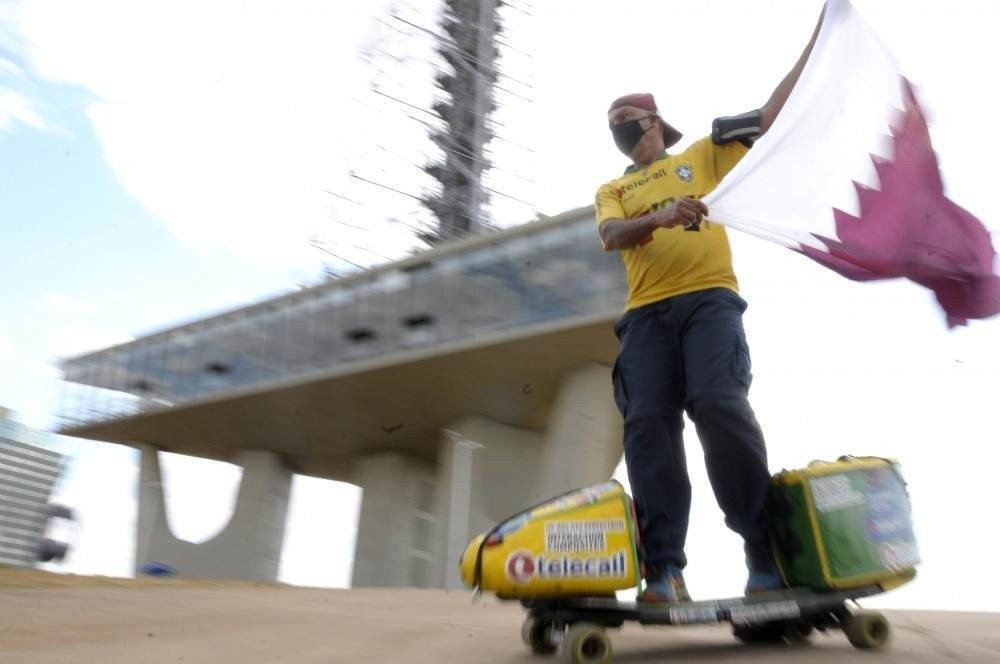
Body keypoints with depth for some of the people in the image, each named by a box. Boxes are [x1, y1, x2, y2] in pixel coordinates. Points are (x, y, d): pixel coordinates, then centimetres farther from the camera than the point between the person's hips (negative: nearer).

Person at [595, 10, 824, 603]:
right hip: (646, 313, 2)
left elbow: (773, 114, 17)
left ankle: (768, 552, -10)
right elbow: (613, 236, 2)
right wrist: (660, 216, -17)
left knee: (720, 407, -21)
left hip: (709, 299, -2)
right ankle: (664, 570, -15)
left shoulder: (704, 155, 22)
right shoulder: (612, 190, 23)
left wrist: (816, 40, 16)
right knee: (649, 425, -13)